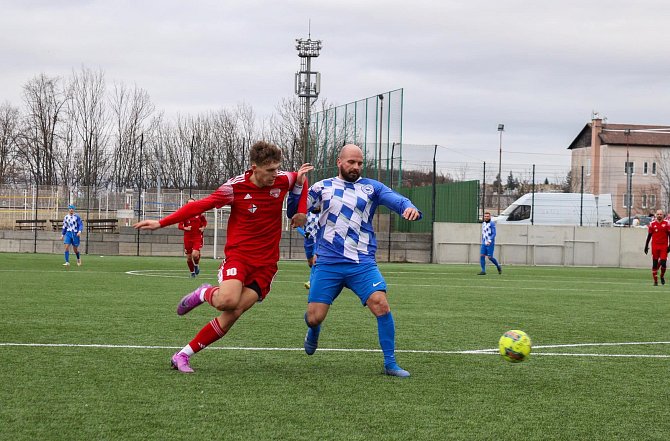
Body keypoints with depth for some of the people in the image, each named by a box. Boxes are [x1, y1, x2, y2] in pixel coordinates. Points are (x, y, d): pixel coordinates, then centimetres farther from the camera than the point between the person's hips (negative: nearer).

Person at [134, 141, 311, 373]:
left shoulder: (283, 180, -1)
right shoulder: (236, 186, -11)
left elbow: (301, 178, 22)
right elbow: (200, 206, -8)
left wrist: (301, 211, 7)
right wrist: (161, 223, -13)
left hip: (265, 264, 3)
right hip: (238, 255, -3)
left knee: (233, 313, -12)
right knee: (227, 300, -31)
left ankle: (183, 355, -1)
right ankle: (204, 294, 7)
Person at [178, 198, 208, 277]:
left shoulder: (199, 213, 0)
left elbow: (204, 221, 17)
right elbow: (180, 225, 0)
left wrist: (203, 227, -2)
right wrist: (185, 228, -20)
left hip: (197, 237, -1)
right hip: (187, 238, 1)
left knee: (195, 254, -21)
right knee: (189, 257, 6)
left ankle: (196, 265, 13)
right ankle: (192, 272, 28)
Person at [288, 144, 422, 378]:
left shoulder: (371, 187, 9)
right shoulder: (323, 187, 11)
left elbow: (397, 200, -4)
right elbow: (294, 211, 11)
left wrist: (409, 208, -28)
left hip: (362, 263, 0)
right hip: (327, 263, 0)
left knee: (381, 304, -20)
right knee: (314, 318, -4)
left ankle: (390, 363, -7)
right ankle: (314, 331, 37)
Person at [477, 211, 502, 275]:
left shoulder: (492, 223, -8)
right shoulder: (483, 224, 13)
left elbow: (494, 234, -14)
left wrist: (490, 241, -24)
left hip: (490, 244, -6)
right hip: (484, 243, 6)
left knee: (490, 257, -6)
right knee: (482, 256, -6)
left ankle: (498, 267, 18)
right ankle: (483, 271, -4)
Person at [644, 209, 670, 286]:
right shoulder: (652, 224, 3)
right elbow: (649, 235, 10)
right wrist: (646, 246, 9)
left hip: (664, 246, -1)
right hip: (655, 246, 1)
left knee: (663, 263, -8)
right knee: (655, 263, 2)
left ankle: (662, 276, 20)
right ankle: (655, 280, 10)